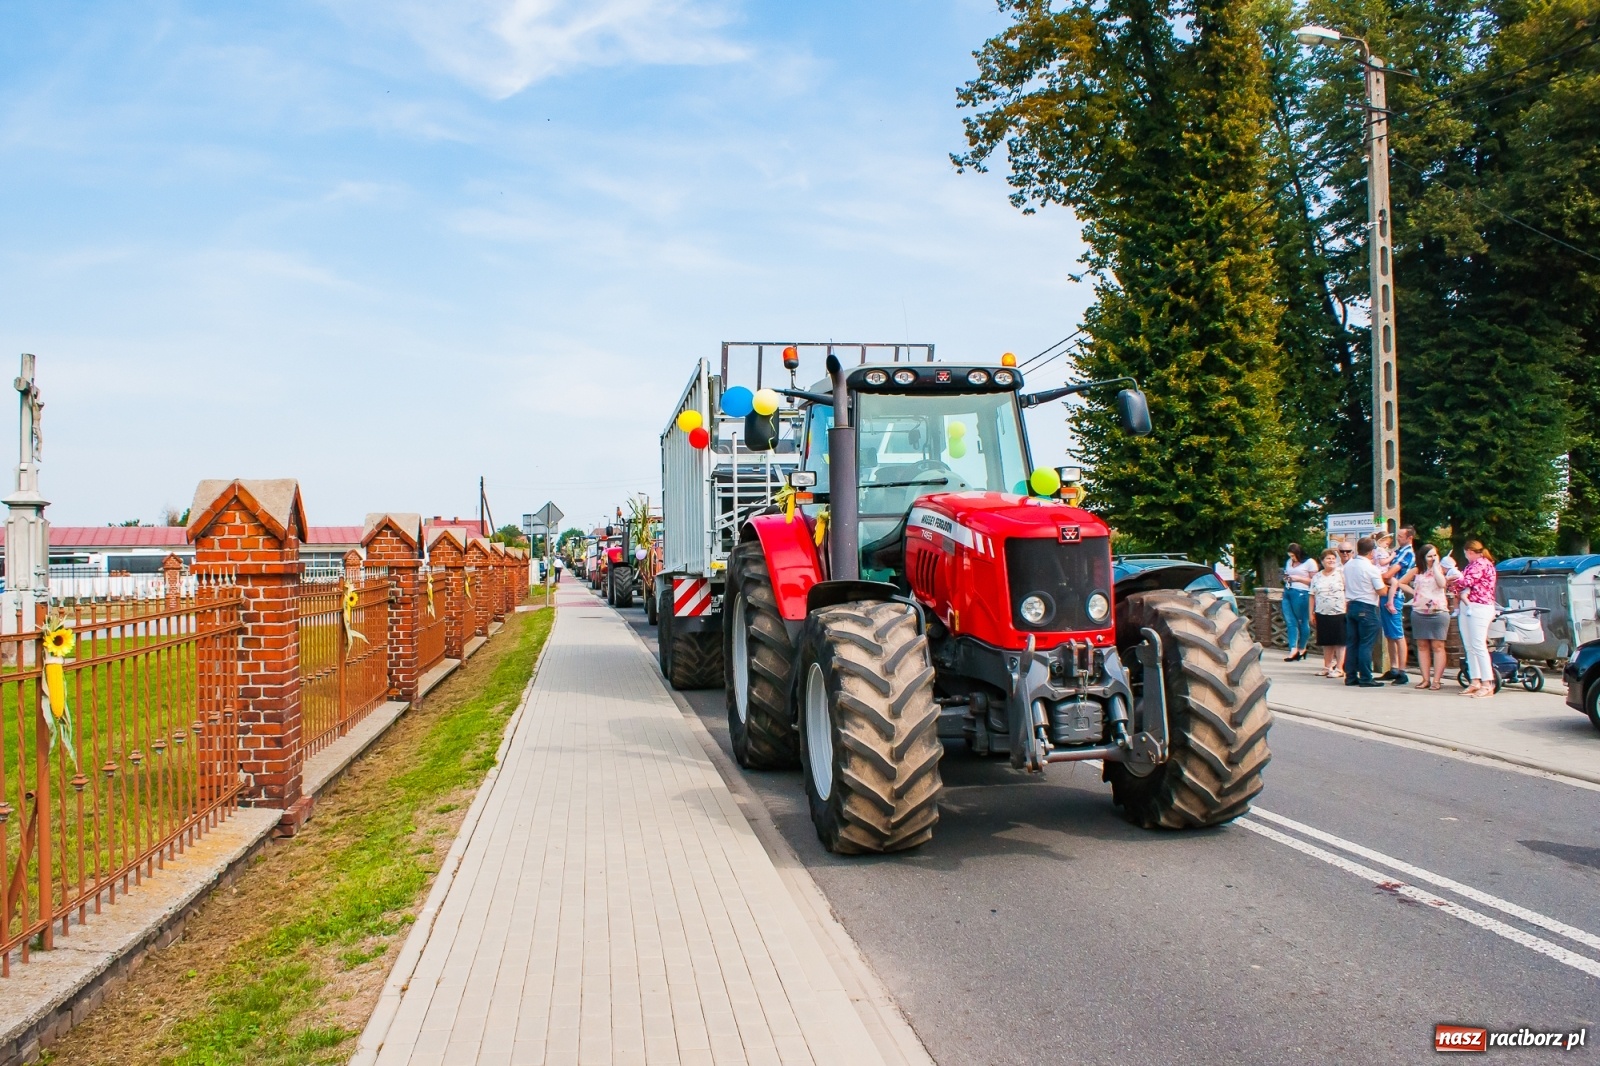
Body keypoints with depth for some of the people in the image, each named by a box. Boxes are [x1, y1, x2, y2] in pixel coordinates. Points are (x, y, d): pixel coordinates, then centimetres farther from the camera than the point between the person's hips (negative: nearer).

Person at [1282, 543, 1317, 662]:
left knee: (1303, 621, 2)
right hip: (1287, 592, 7)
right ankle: (1293, 649, -2)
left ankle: (1302, 648, 13)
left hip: (1301, 593, -7)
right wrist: (1286, 578, 10)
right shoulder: (1289, 562, 19)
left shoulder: (1310, 562, -2)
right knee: (1290, 622, 0)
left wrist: (1298, 578, -12)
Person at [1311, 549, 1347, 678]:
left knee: (1339, 642, -1)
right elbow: (1312, 596, 12)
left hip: (1339, 613, -4)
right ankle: (1327, 667, 20)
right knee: (1326, 642, 11)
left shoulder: (1341, 574, -1)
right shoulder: (1317, 577, 11)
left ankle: (1339, 668, 4)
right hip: (1322, 614, 4)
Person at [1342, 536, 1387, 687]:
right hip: (1367, 608, -6)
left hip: (1351, 605, 6)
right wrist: (1383, 582, 8)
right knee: (1366, 644, -4)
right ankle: (1365, 678, -3)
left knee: (1351, 643, 9)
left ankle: (1350, 676, 12)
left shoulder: (1347, 565, 6)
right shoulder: (1372, 568, -13)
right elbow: (1381, 591, -10)